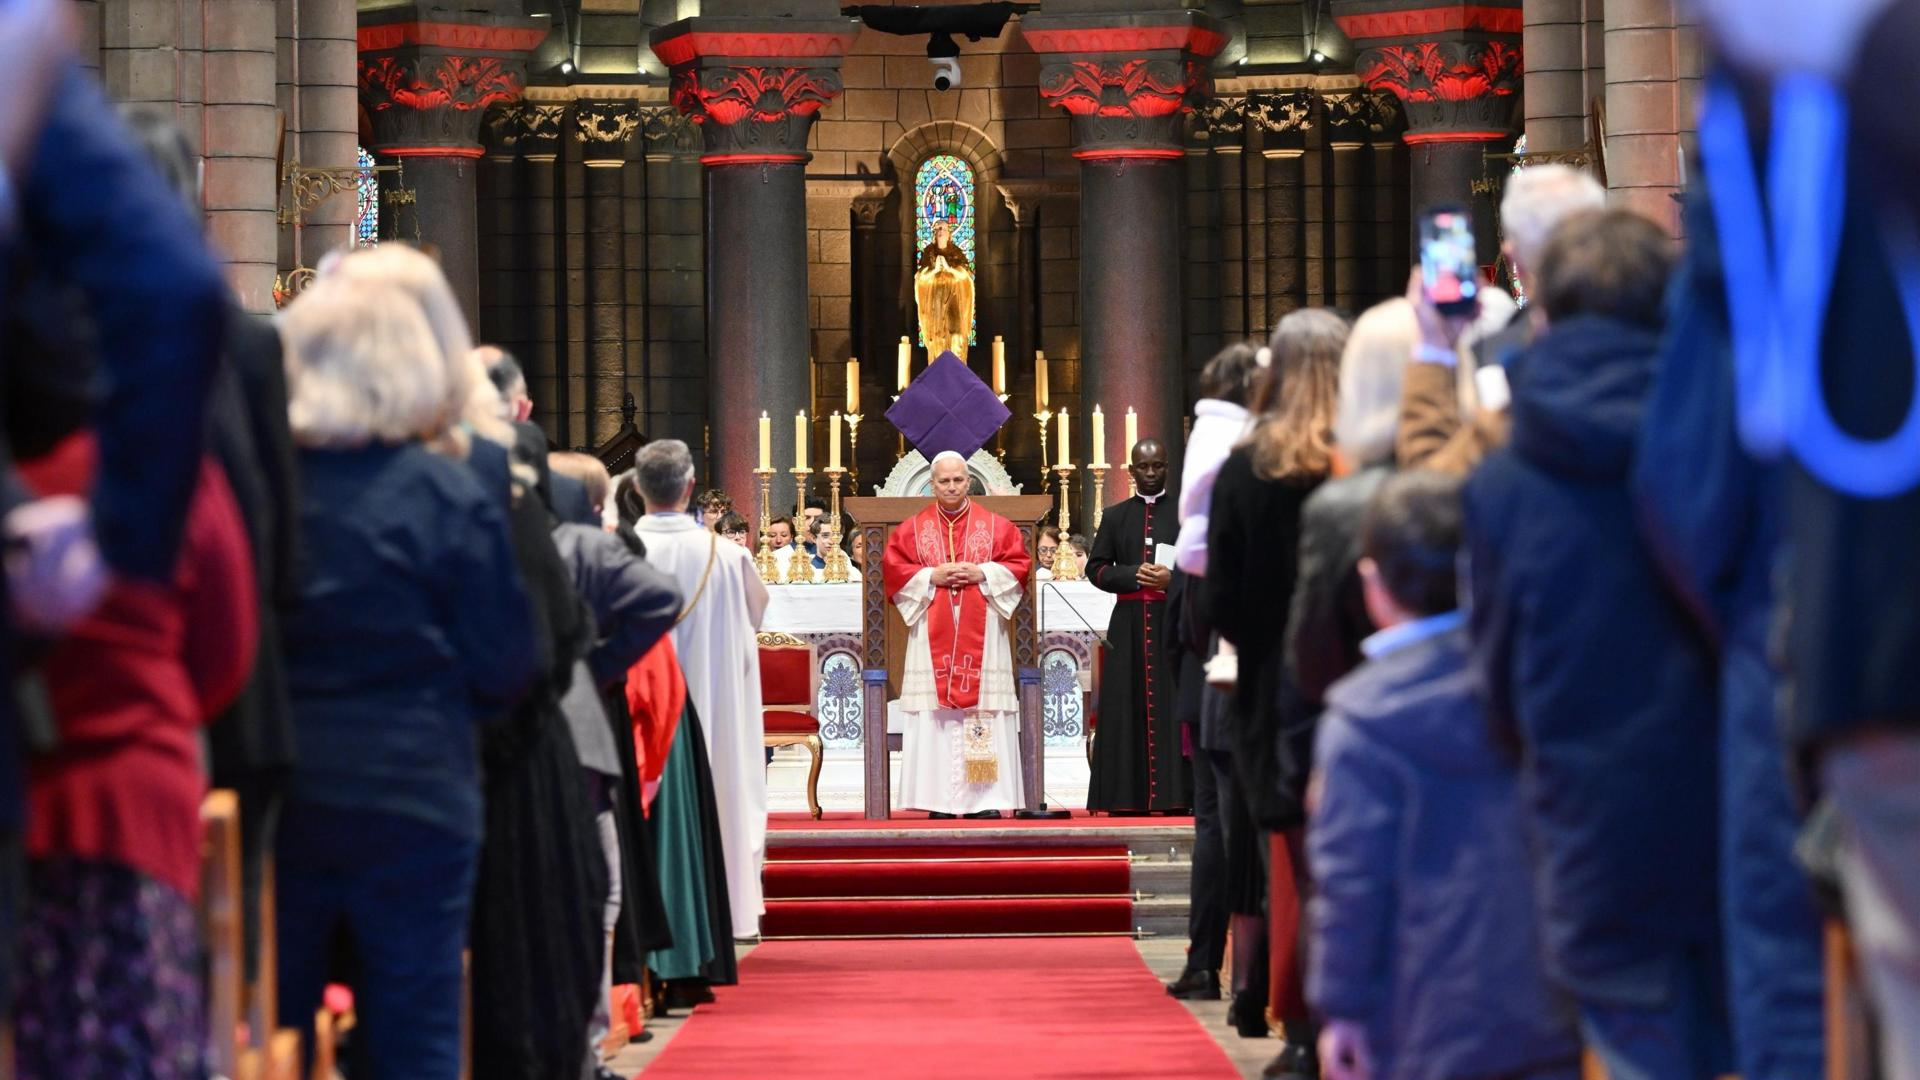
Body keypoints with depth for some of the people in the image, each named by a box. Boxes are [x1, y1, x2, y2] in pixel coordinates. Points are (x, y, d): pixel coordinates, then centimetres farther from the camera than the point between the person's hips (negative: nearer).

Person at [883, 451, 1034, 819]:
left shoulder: (996, 526, 9)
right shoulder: (912, 529, 9)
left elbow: (1019, 564, 4)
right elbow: (893, 568, 3)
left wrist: (982, 574, -11)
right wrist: (932, 577, -10)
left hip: (980, 633, 0)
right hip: (932, 635, 0)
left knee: (984, 707, -6)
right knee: (935, 717, -5)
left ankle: (986, 799, -5)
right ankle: (941, 800, -4)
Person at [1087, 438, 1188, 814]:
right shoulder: (1115, 517, 14)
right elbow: (1096, 569, 9)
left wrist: (1174, 579, -13)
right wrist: (1135, 575, -8)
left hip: (1173, 623, -2)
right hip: (1128, 624, 2)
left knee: (1171, 707, -6)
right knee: (1128, 708, -2)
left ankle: (1174, 794, -7)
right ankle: (1128, 797, -2)